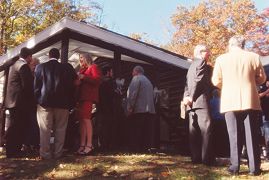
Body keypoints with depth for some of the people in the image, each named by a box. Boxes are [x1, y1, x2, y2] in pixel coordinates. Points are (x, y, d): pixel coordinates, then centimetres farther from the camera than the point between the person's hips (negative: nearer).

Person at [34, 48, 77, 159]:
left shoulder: (40, 67, 0)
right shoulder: (66, 67, 0)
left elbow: (36, 86, 1)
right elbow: (72, 85, 0)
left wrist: (38, 99, 11)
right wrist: (70, 102, 6)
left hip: (45, 101, 0)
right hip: (62, 102, 0)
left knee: (45, 130, 5)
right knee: (60, 129, 7)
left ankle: (45, 154, 7)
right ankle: (58, 153, 11)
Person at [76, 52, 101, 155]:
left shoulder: (93, 67, 2)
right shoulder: (82, 69, 25)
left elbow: (97, 79, -13)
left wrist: (83, 77, -15)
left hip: (88, 97, -8)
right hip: (81, 97, 8)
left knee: (86, 119, -14)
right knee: (81, 120, 3)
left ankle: (89, 145, -14)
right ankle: (82, 145, 5)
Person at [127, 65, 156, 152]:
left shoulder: (136, 78, -2)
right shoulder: (148, 81, 24)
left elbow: (132, 94, -14)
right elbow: (152, 96, 22)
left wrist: (130, 108, -13)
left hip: (139, 110, -8)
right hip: (150, 110, 8)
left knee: (135, 132, -4)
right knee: (145, 131, 9)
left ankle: (136, 149, -4)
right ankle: (145, 148, 9)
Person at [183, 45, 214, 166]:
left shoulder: (192, 65, 25)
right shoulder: (202, 62, -2)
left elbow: (187, 83, 16)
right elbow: (198, 80, -14)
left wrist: (186, 97, 3)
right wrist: (192, 97, -13)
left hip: (192, 102, 9)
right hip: (200, 100, -9)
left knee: (194, 130, 5)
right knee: (206, 129, -10)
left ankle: (196, 158, 6)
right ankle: (207, 159, -13)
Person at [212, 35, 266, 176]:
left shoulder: (221, 59, 1)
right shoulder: (253, 57, 2)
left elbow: (216, 81, 1)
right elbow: (261, 78, 7)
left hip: (230, 102, 0)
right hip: (250, 100, 0)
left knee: (234, 135, 5)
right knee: (252, 134, 5)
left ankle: (234, 167, 4)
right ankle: (254, 167, 6)